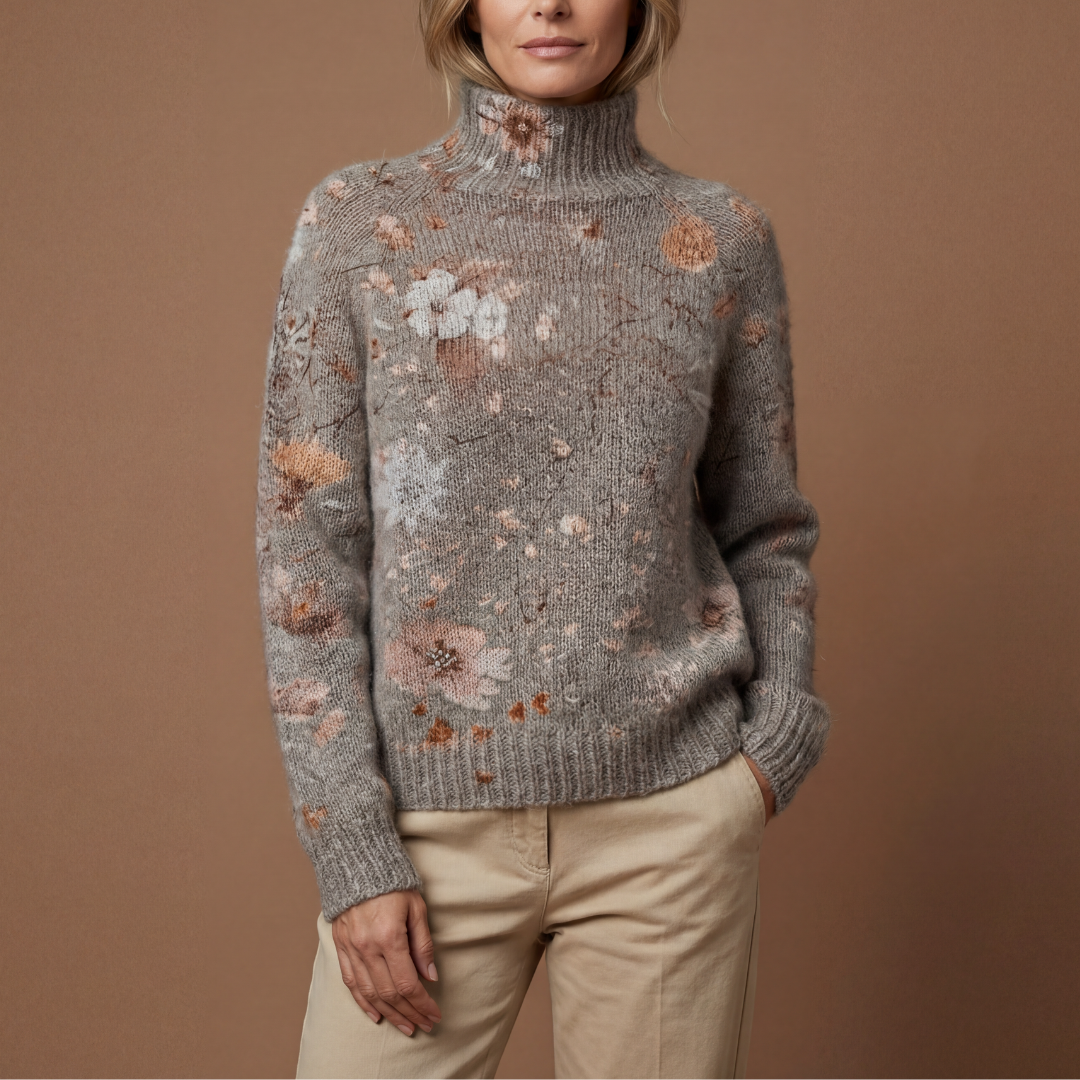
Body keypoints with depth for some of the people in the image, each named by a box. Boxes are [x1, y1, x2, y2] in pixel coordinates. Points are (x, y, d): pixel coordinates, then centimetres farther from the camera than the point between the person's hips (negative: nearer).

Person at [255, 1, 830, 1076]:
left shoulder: (720, 238, 3)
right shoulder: (355, 222, -1)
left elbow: (763, 525, 12)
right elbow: (305, 545, -3)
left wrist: (782, 731, -2)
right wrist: (352, 847, -7)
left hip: (671, 822, 1)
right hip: (433, 819, -1)